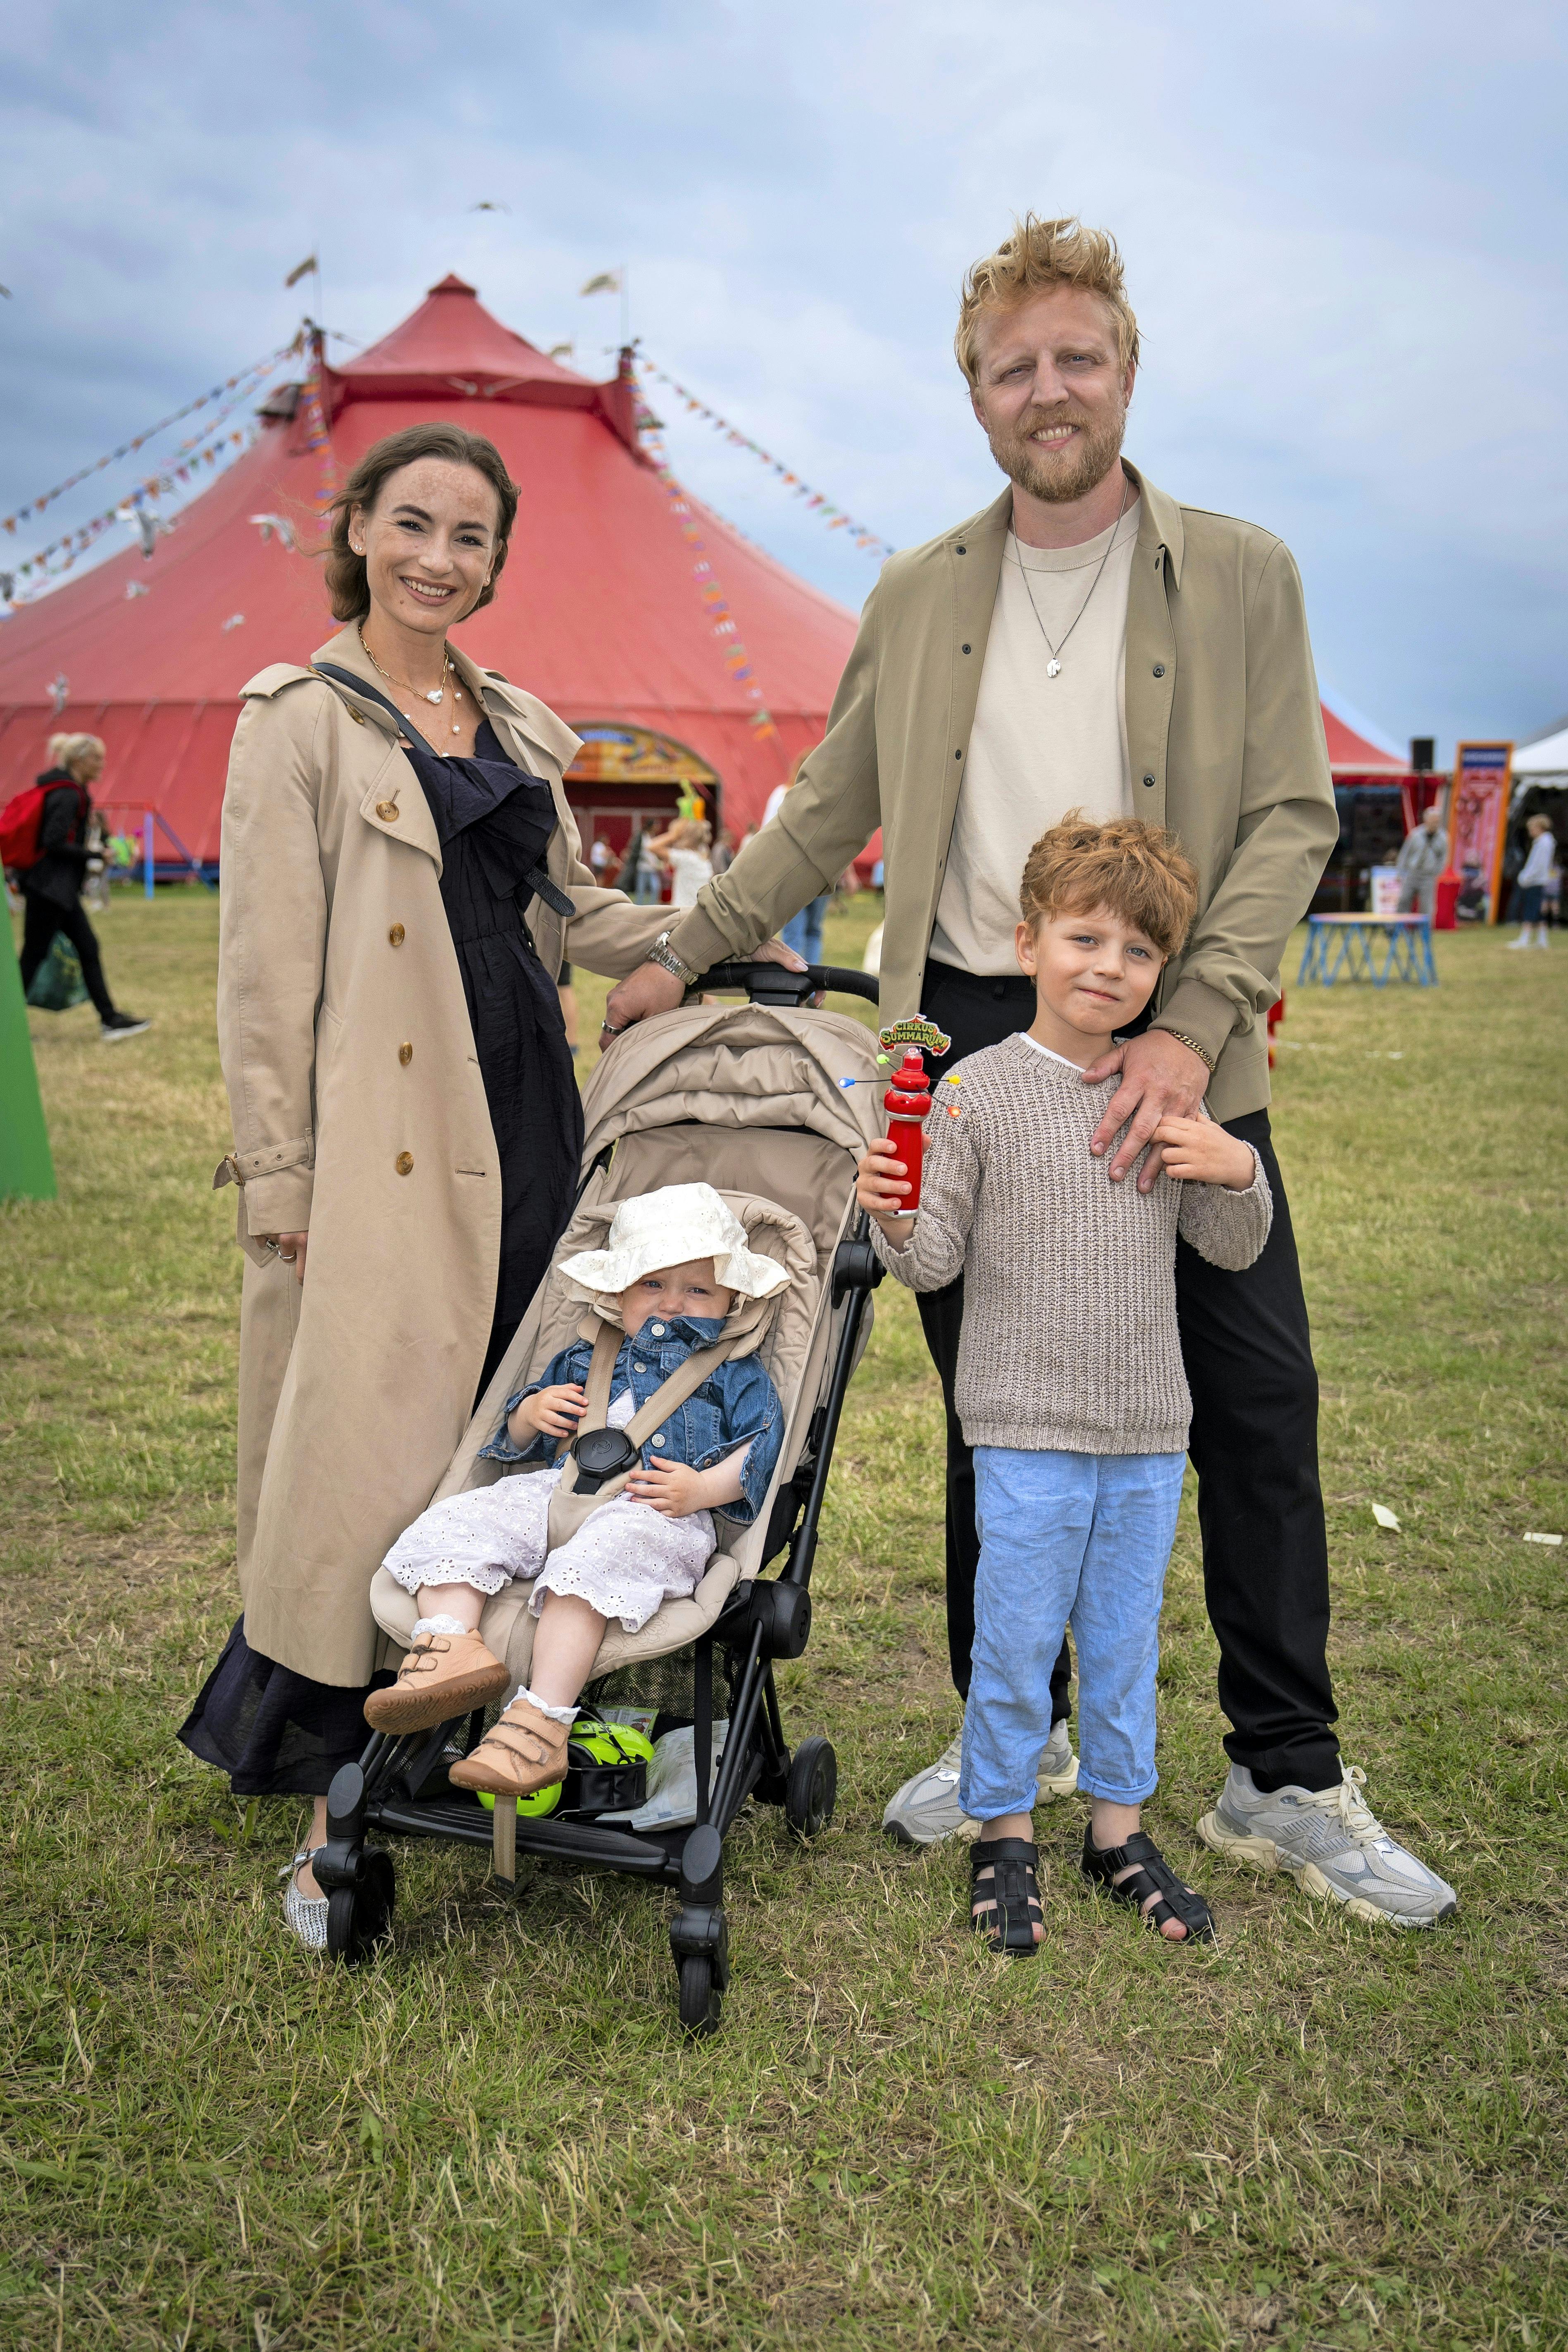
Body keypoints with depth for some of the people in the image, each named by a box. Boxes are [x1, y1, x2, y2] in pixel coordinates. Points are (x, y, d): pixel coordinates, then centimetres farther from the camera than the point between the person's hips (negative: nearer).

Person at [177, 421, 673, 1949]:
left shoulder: (517, 724, 17)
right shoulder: (303, 721, -1)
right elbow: (268, 963, -6)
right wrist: (277, 1175, -11)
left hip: (525, 1123, 6)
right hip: (386, 1145, -6)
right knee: (373, 1450, -5)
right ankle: (332, 1804, 7)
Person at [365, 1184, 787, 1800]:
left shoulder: (735, 1373, 17)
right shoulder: (581, 1363, 30)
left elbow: (760, 1446, 3)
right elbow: (516, 1444, 34)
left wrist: (702, 1489, -14)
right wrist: (532, 1412, 10)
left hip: (654, 1513, -5)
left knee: (592, 1562, -38)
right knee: (450, 1524, -17)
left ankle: (543, 1720, -45)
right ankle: (450, 1643, -39)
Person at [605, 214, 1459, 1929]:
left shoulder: (1241, 577, 2)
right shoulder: (914, 597, 10)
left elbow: (1292, 818, -5)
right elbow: (828, 815, 17)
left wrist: (1189, 1029, -18)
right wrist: (681, 957, 13)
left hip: (1174, 1051, -1)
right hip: (971, 1041, 2)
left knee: (1257, 1402, 0)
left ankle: (1286, 1781, 16)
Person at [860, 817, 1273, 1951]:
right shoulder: (980, 1089, -7)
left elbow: (1233, 1251, 9)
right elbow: (937, 1259, -6)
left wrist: (1239, 1173, -10)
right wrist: (896, 1222, -26)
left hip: (1149, 1432, 4)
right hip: (1028, 1427, -3)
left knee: (1126, 1636, 16)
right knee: (1015, 1639, 6)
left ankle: (1119, 1825, 33)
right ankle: (1005, 1833, 25)